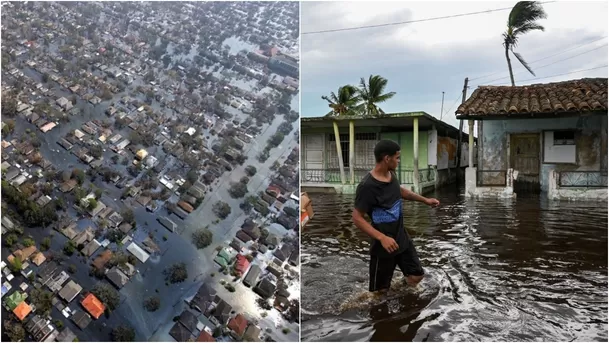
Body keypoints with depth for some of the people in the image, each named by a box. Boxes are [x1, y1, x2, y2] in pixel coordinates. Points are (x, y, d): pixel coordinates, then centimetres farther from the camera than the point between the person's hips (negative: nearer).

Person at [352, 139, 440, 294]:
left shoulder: (391, 174, -1)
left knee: (416, 276, 15)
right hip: (384, 243, -7)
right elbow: (357, 218, -24)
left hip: (402, 237, 7)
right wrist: (382, 238, -31)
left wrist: (425, 200, 22)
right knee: (380, 290, 6)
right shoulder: (367, 186, -27)